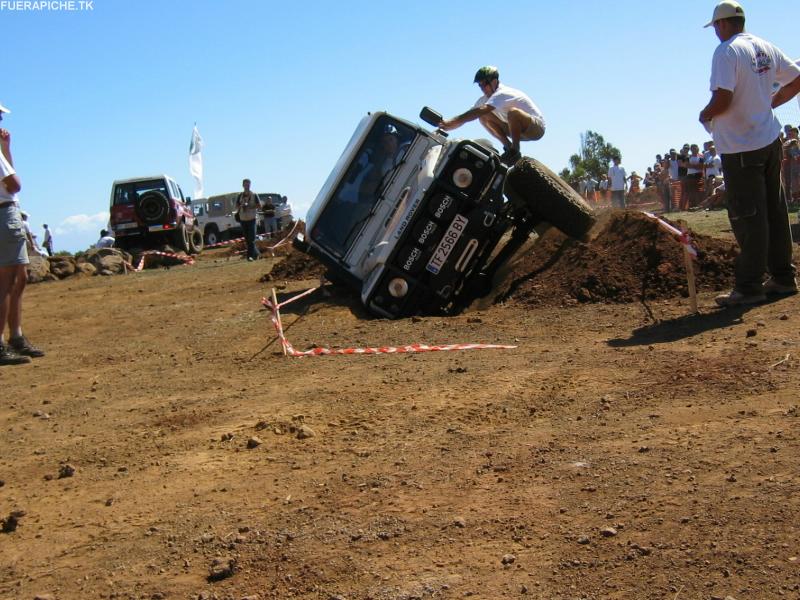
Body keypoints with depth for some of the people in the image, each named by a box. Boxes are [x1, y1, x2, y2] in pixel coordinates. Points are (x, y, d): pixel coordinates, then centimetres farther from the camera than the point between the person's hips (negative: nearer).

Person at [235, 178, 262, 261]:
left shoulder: (254, 195, 2)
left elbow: (259, 205, -1)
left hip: (252, 218, -4)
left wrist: (250, 206, -14)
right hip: (243, 219, 4)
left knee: (251, 238, -11)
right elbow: (237, 207, 12)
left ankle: (250, 255, -13)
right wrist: (241, 206, -10)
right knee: (247, 239, 6)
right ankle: (256, 253, 18)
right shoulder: (240, 196, 12)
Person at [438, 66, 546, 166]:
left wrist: (453, 121, -44)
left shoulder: (502, 93, -25)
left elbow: (481, 110, -39)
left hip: (537, 127, -8)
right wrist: (448, 124, -22)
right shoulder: (486, 98, 2)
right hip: (518, 130, 8)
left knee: (513, 112, -39)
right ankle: (508, 147, -4)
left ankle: (515, 151, -24)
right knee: (484, 118, -6)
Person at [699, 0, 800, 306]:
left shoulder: (727, 52, -15)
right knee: (775, 211, 14)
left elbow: (722, 99, -25)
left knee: (748, 217, -4)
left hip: (740, 146, -8)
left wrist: (705, 115, -6)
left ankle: (749, 286, 2)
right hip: (770, 140, 8)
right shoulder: (766, 49, 9)